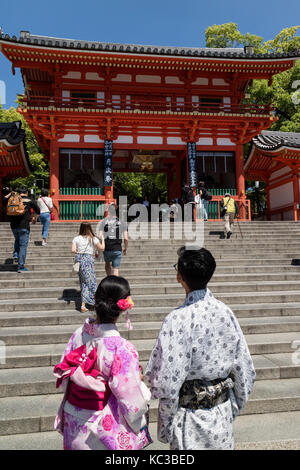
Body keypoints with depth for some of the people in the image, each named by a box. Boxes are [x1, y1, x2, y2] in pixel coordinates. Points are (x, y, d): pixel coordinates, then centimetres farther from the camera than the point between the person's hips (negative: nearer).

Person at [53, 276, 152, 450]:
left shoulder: (79, 334, -12)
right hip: (105, 427, -5)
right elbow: (129, 396, -21)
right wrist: (138, 379, -1)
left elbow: (63, 375, 2)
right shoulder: (121, 348, -29)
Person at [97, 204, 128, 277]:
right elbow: (126, 239, -5)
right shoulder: (122, 223, 0)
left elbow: (100, 237, -8)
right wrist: (125, 249, 11)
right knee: (116, 270, 4)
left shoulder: (103, 222, -1)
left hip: (106, 249, 1)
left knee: (107, 264, 27)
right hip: (117, 250, -1)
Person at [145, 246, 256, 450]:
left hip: (190, 413, -5)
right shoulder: (225, 312, -8)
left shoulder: (178, 320, -25)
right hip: (223, 413, 5)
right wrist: (234, 408, 15)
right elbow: (245, 369, 1)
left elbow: (168, 383, -22)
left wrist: (165, 426, -7)